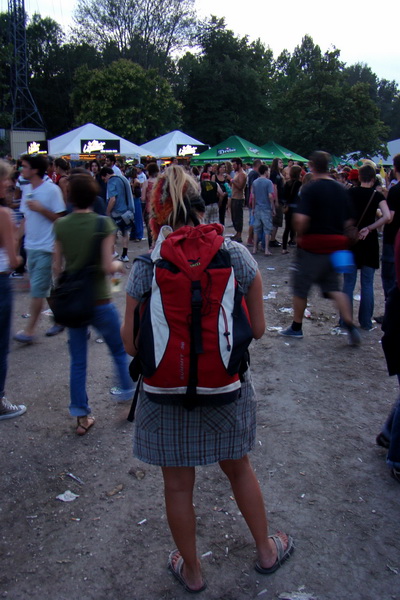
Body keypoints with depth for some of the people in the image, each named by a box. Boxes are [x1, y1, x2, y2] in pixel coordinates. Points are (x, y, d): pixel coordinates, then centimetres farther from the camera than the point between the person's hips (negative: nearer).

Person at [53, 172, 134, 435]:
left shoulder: (61, 225, -2)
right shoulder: (103, 223, -12)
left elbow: (57, 268, 2)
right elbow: (107, 267, -17)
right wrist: (118, 265, 5)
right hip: (99, 301, -3)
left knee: (78, 361, 13)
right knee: (120, 349, 21)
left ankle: (82, 416, 19)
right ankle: (127, 391, 34)